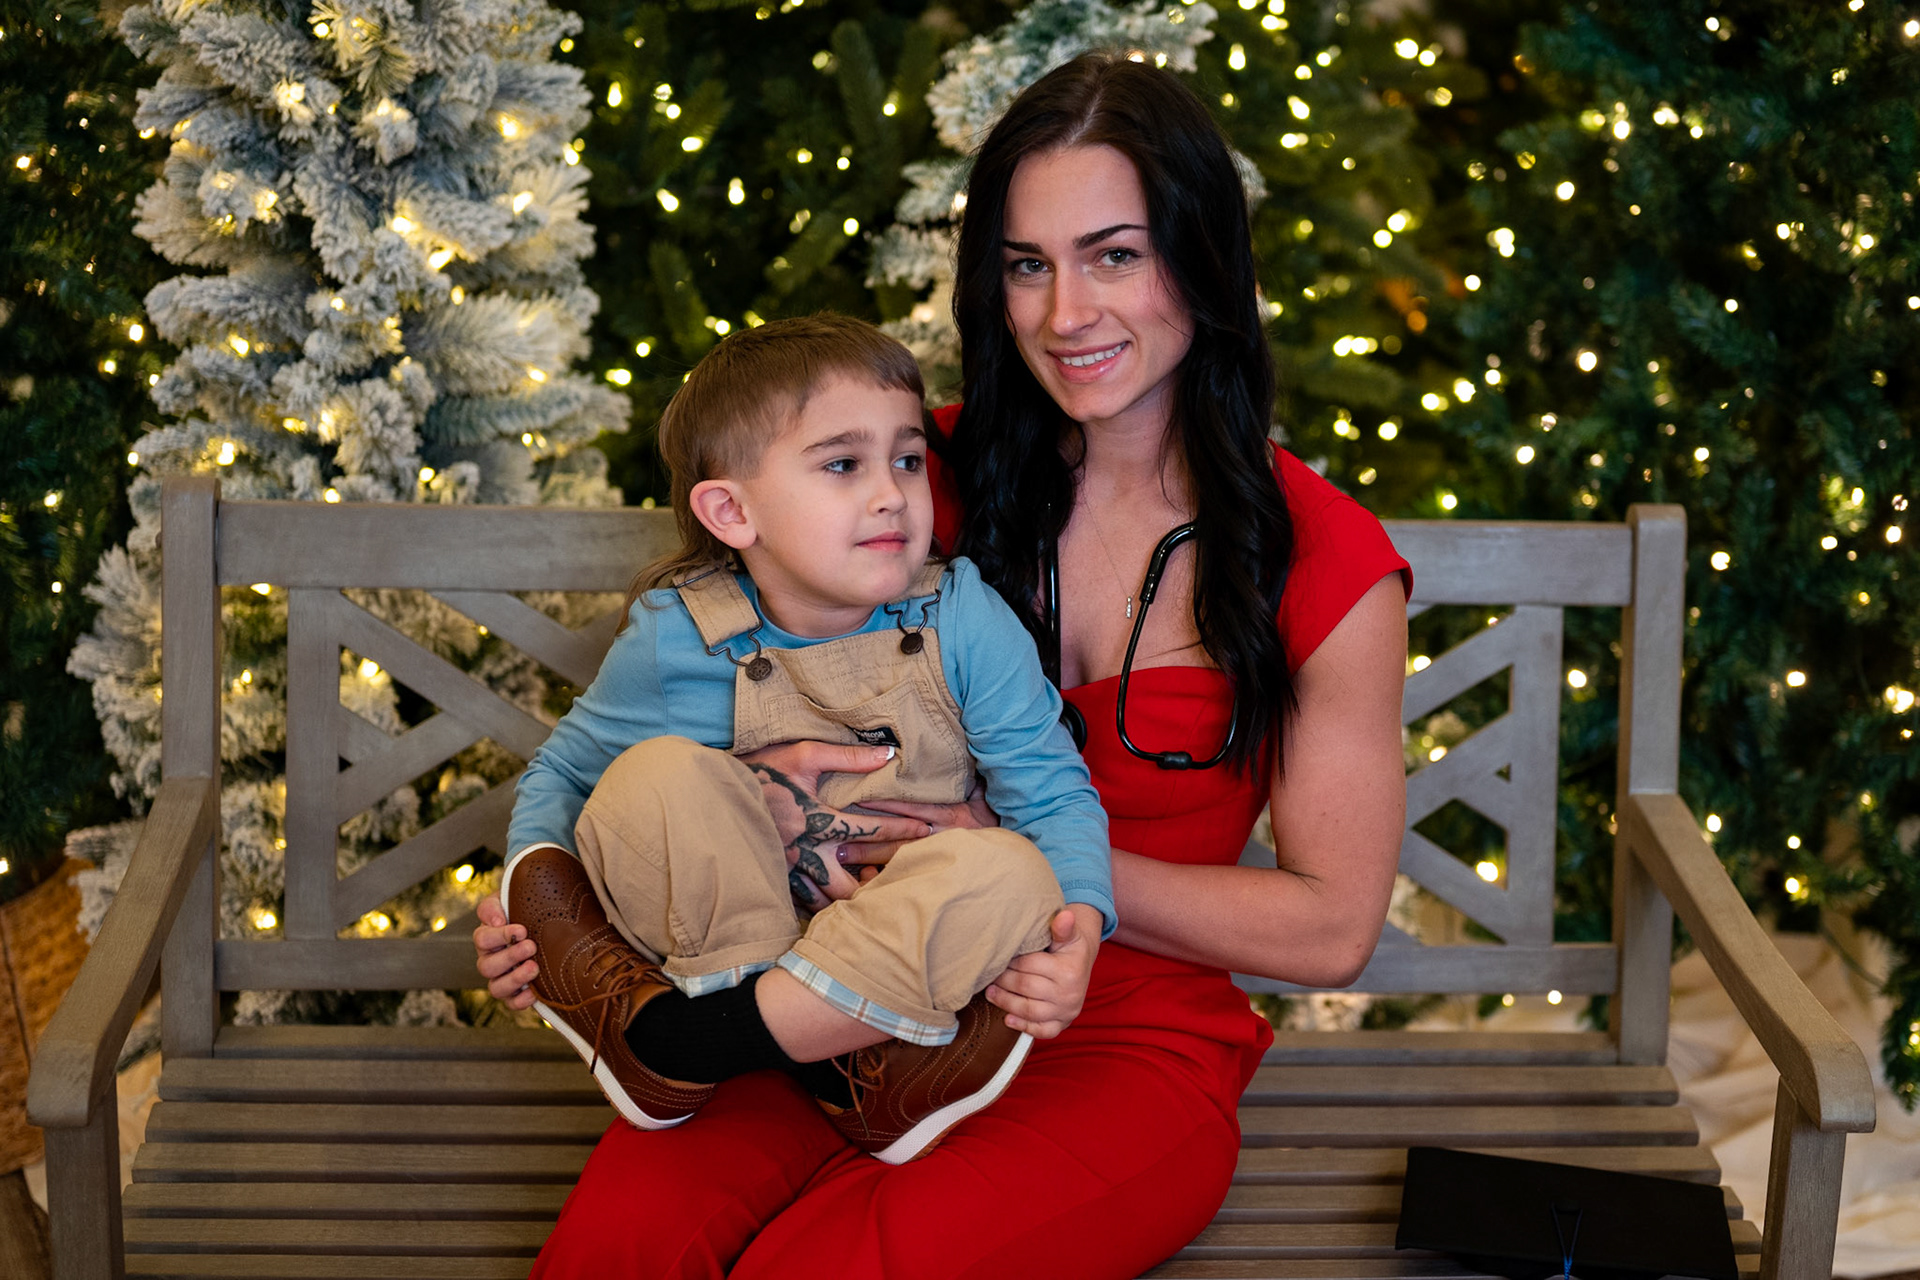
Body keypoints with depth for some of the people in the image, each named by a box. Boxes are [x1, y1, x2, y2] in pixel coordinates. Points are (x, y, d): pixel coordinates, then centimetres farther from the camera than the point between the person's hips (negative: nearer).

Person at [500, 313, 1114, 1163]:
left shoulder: (962, 621, -6)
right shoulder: (675, 639, -5)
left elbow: (1052, 792, -5)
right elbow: (563, 769, 9)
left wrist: (1078, 922, -26)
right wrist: (533, 870, -13)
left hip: (912, 961, 1)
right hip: (724, 934, 0)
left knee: (1011, 872, -31)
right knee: (659, 776, -23)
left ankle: (673, 1041, -27)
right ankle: (842, 1059, -30)